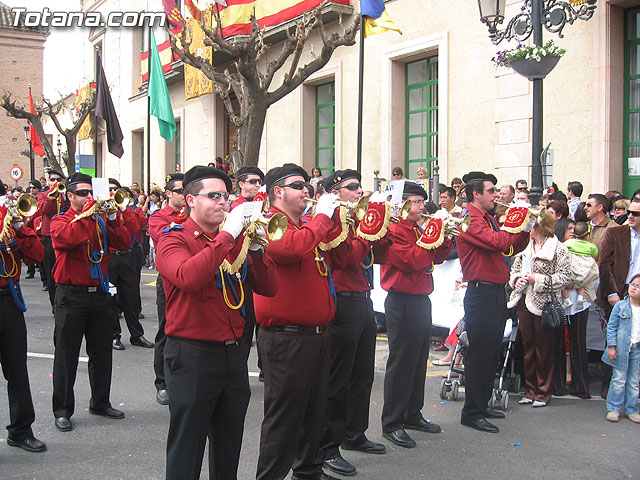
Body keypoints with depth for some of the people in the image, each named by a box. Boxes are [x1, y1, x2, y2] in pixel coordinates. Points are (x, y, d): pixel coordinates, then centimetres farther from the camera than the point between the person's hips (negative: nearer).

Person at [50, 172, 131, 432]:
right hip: (72, 296, -4)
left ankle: (100, 402, 26)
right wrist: (87, 213, -19)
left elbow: (123, 241, -1)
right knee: (66, 355, 2)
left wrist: (112, 216, -12)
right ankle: (62, 410, 11)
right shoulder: (60, 221, 0)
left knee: (101, 353, 12)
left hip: (100, 293, 5)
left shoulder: (100, 220, 12)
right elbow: (68, 238, -24)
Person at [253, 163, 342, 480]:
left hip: (317, 333, 9)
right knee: (284, 415, -2)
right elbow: (291, 247, -32)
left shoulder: (307, 227, 17)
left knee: (314, 411, 19)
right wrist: (323, 217, -20)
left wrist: (335, 218, 10)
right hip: (286, 337, -9)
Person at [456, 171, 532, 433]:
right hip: (481, 291, -10)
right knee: (480, 352, -5)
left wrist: (525, 229, 4)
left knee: (491, 352, 15)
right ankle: (472, 412, 2)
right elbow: (497, 242, -25)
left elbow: (512, 247, 20)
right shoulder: (469, 219, -12)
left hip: (496, 291, 10)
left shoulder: (489, 219, 18)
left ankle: (482, 404, 26)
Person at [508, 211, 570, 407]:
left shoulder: (559, 249, -9)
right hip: (524, 301, 6)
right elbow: (514, 269, 19)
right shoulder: (525, 246, 10)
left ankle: (544, 392, 14)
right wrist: (517, 279, -3)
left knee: (544, 348, 3)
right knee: (528, 346, 12)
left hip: (544, 303, -6)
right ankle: (530, 389, 22)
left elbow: (564, 277, -13)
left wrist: (538, 280, -18)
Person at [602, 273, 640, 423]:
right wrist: (611, 347, -9)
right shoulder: (620, 306, -5)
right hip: (622, 347, -3)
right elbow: (611, 327, -4)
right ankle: (613, 408, 10)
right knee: (619, 380, 0)